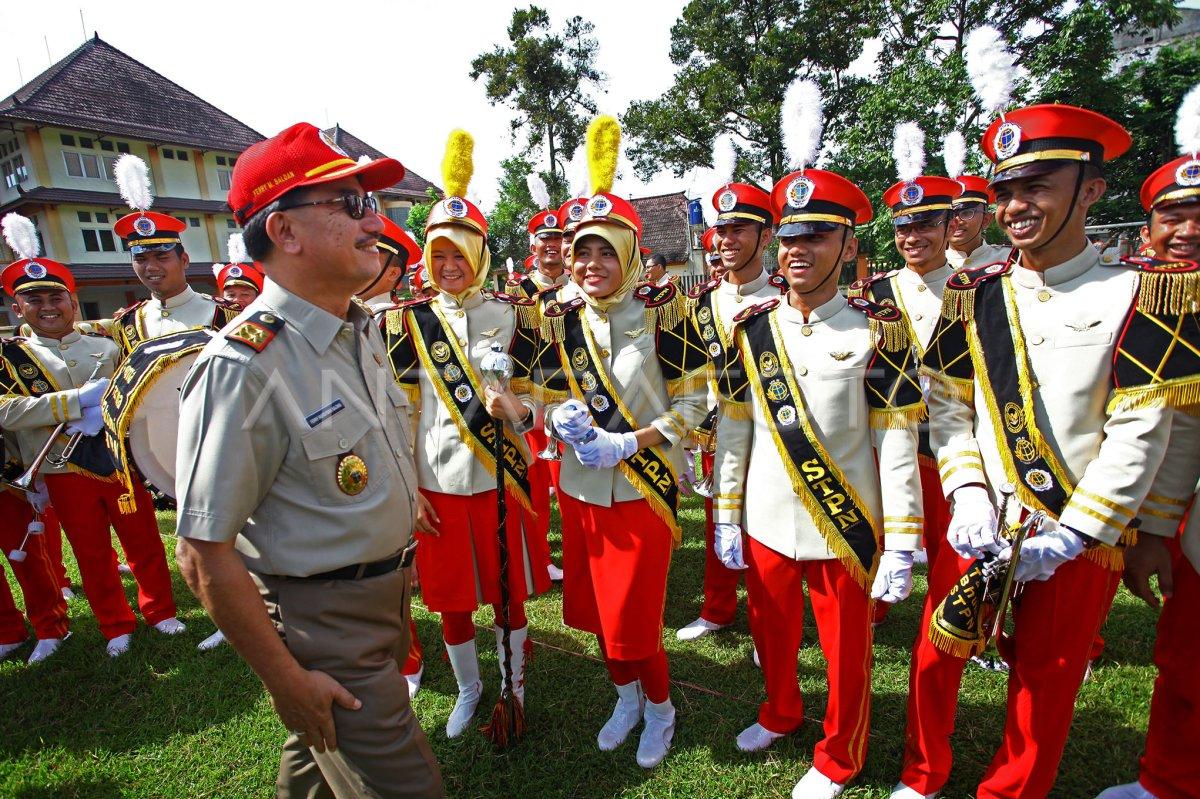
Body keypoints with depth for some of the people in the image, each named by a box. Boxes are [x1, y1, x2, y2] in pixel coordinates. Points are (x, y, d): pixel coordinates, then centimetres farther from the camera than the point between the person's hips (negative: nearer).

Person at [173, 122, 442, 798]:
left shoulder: (364, 332, 1)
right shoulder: (242, 367, -26)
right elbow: (204, 555, -22)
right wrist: (286, 678, -15)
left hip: (387, 604, 8)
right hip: (323, 628, -7)